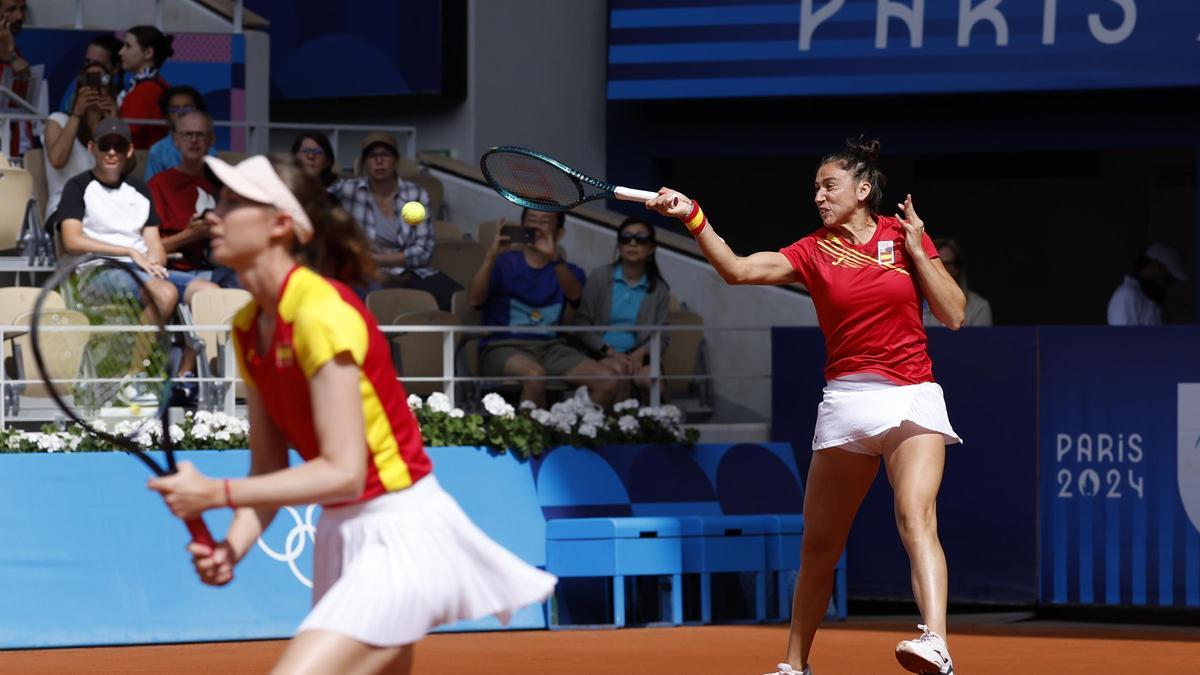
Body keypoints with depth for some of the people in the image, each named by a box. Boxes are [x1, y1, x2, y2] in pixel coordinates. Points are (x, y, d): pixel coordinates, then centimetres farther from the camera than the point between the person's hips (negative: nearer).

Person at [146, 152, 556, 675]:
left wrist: (216, 494, -24)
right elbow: (269, 467, 8)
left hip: (399, 533, -9)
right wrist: (231, 547, -11)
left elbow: (343, 472, -25)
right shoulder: (249, 328, 6)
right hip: (342, 532, 9)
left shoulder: (322, 313, -21)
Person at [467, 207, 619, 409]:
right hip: (503, 347, -3)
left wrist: (554, 258, -28)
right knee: (535, 375, -38)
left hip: (551, 347, 3)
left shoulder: (567, 272, 17)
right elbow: (474, 300, -7)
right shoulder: (504, 263, 11)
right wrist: (491, 257, -22)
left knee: (608, 382, -21)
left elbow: (574, 294, -9)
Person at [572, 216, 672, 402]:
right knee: (619, 370, -36)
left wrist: (640, 353, -12)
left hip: (637, 357, 1)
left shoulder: (659, 288, 12)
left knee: (650, 378, -33)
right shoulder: (600, 277, 6)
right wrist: (609, 351, -13)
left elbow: (661, 335, 10)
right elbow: (581, 323, 0)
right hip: (601, 355, -1)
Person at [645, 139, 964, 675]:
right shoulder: (814, 252, 4)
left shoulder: (905, 236, 5)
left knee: (915, 515, -25)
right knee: (819, 546, 7)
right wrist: (692, 218, -22)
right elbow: (737, 269, -10)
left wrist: (916, 251, -5)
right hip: (847, 403, 3)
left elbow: (953, 315, 3)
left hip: (913, 398, -2)